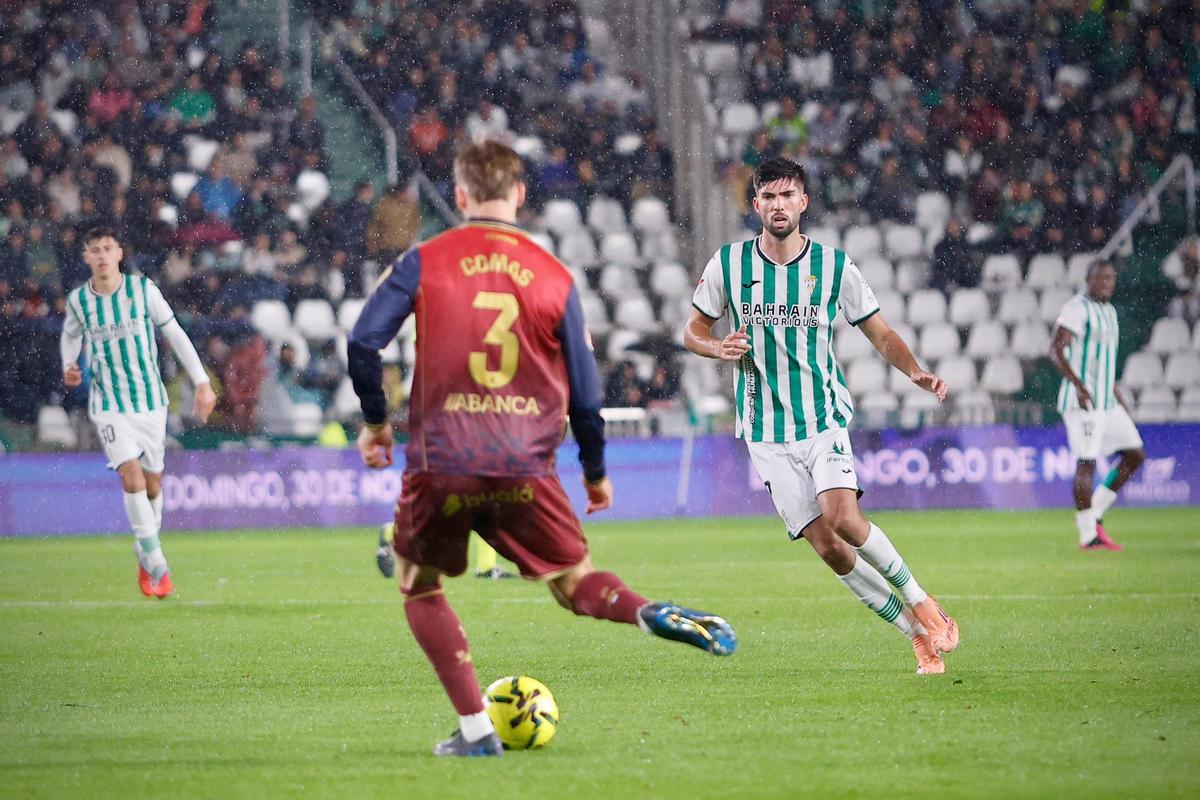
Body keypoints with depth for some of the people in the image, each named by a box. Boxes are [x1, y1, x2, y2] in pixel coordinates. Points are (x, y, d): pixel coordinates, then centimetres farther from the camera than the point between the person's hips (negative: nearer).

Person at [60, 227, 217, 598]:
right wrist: (69, 366, -1)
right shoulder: (78, 300, -3)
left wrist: (202, 382, -4)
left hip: (151, 400, 1)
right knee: (131, 474, -19)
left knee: (152, 483, 7)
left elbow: (175, 334, 0)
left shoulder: (143, 289, -6)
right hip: (109, 404, -1)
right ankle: (156, 564, -13)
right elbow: (71, 335, 19)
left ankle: (145, 556, 31)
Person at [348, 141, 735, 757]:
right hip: (525, 469, 1)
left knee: (420, 588, 18)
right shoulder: (555, 277, 5)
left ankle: (475, 729, 6)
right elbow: (584, 388, 7)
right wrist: (595, 470, 21)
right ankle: (651, 613, -21)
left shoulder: (424, 262, 0)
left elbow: (362, 343, -7)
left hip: (440, 464, -1)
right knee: (575, 581, 14)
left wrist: (375, 420, 9)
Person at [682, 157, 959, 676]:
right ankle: (918, 633, 5)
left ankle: (918, 601, -1)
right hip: (766, 433, 1)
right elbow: (694, 331, 10)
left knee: (843, 518, -24)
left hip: (824, 419, -1)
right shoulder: (728, 264, 0)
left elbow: (880, 333, 6)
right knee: (826, 545, -8)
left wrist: (916, 372, -13)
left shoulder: (834, 265, -2)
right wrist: (721, 348, -12)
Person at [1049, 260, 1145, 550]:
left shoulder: (1109, 311, 18)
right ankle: (1088, 534, -5)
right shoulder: (1077, 308, -10)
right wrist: (1078, 385, -28)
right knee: (1086, 462, -9)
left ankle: (1095, 512, 13)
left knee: (1135, 454, 7)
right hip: (1082, 400, -9)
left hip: (1106, 400, 9)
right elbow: (1056, 351, -18)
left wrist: (1116, 392, 26)